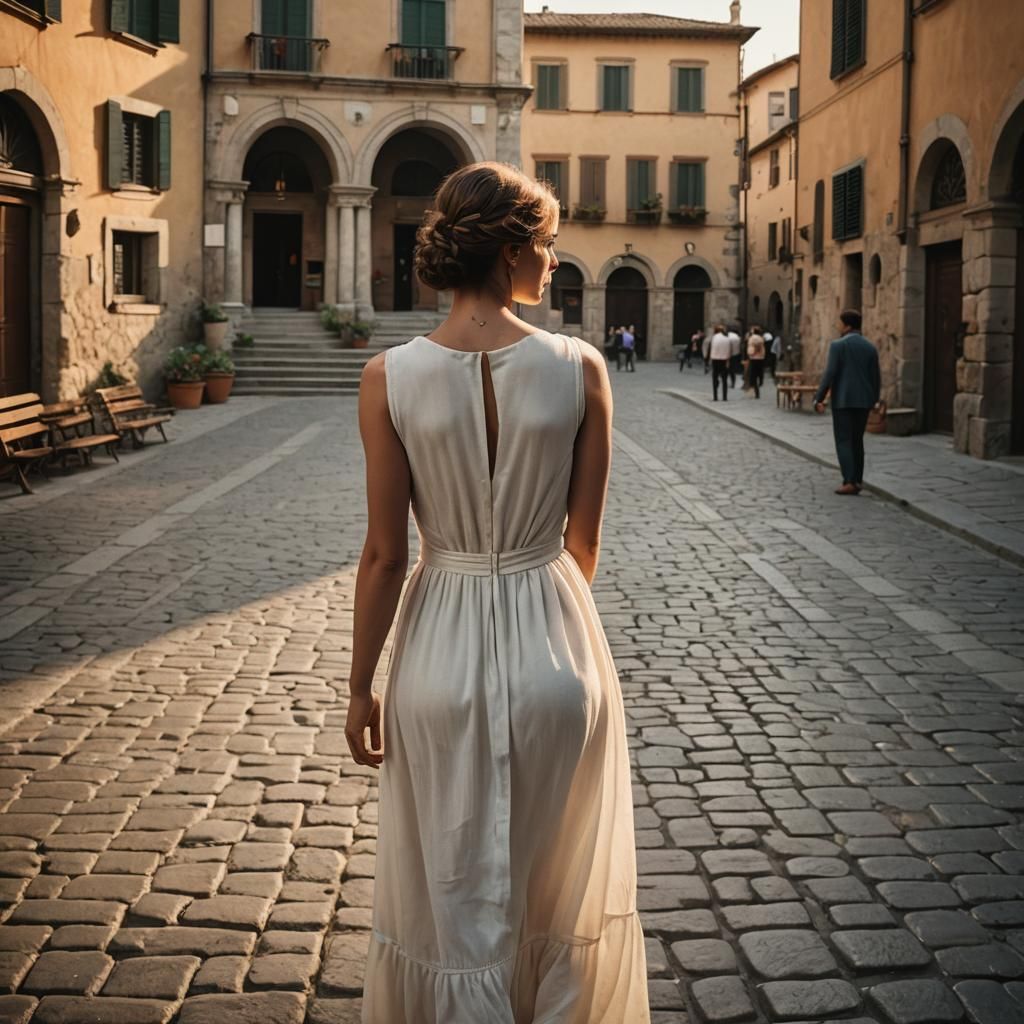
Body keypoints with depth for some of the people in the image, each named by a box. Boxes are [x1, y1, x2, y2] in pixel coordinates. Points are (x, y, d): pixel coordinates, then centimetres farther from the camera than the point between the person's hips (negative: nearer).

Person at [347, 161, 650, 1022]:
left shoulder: (391, 377, -11)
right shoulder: (580, 369, -10)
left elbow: (386, 554, -8)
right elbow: (584, 541, -2)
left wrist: (362, 686, 3)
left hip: (443, 652, 0)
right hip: (553, 643, 0)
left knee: (453, 896, 16)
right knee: (557, 890, 22)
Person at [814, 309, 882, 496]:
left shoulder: (838, 345, -9)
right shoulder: (870, 347, 7)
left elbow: (830, 374, -14)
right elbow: (876, 377, 9)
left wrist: (819, 398, -8)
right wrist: (874, 399, 22)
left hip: (843, 400, -5)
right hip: (863, 401, 5)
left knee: (844, 441, -3)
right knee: (857, 440, 14)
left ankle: (850, 482, -11)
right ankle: (857, 480, 13)